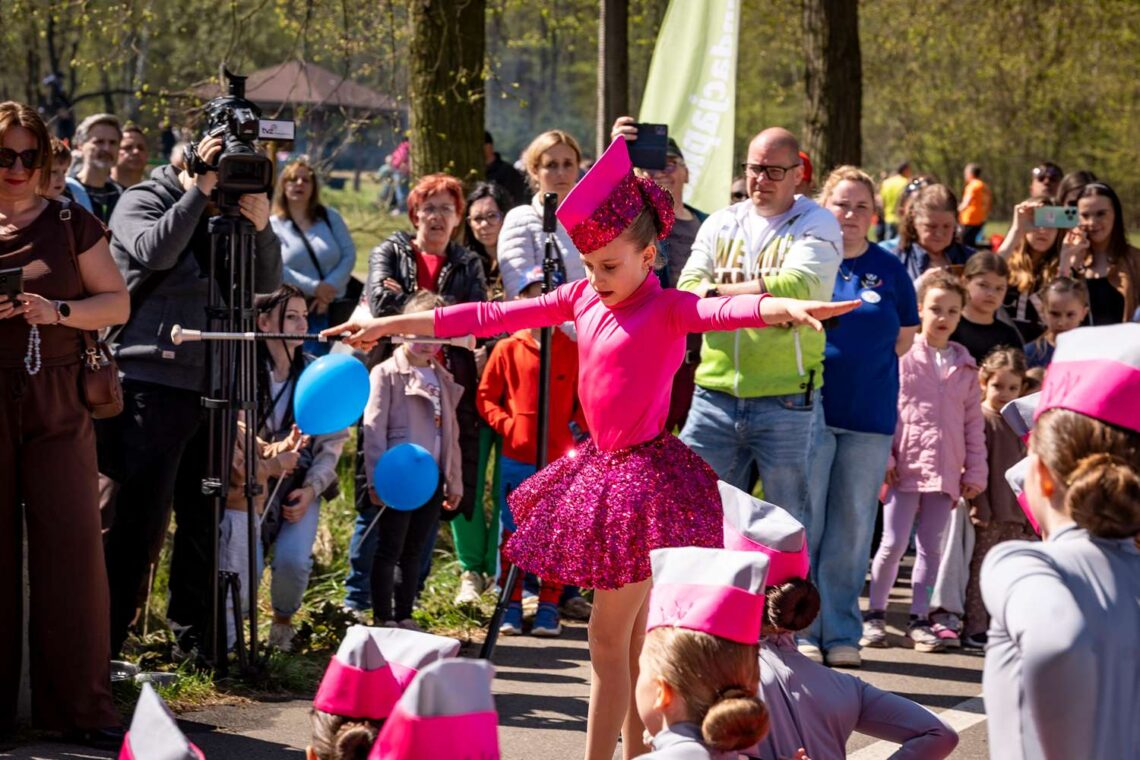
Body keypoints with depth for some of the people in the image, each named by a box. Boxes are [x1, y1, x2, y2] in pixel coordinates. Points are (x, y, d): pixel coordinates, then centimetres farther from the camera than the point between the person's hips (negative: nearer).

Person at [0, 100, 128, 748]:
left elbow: (118, 302, 7)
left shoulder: (71, 224, 9)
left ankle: (83, 705, 0)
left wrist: (59, 311, -11)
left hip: (57, 403, 0)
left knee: (72, 543, -5)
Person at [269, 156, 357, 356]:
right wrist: (314, 288, -16)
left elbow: (349, 255, 4)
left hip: (332, 308, 2)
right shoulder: (273, 225, 5)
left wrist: (329, 288, -11)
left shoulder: (330, 217, 13)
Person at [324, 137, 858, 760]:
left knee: (609, 636, -4)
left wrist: (782, 306, -55)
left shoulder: (667, 309, -12)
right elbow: (494, 316, 11)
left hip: (646, 475, -7)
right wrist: (388, 326, 12)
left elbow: (722, 310, -32)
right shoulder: (582, 298, 8)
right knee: (632, 639, 14)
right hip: (601, 468, 7)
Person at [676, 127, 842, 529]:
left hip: (785, 401, -4)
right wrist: (757, 295, -15)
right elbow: (688, 288, 2)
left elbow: (795, 287, -15)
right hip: (715, 394, 4)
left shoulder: (817, 225, 2)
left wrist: (717, 292, -10)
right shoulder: (721, 224, 15)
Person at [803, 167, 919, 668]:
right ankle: (803, 629, 4)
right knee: (805, 523, -3)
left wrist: (862, 363, 3)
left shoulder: (888, 269, 8)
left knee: (852, 528, 6)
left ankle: (841, 632, 13)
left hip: (869, 416, 2)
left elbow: (905, 339, 13)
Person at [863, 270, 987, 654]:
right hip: (905, 468, -3)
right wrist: (883, 457, -8)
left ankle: (919, 618, 13)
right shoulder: (901, 355, -2)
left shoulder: (965, 367, 10)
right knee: (893, 543, -3)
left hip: (945, 473, 3)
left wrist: (975, 471, 8)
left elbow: (974, 422, 12)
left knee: (930, 546, 7)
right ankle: (875, 614, 9)